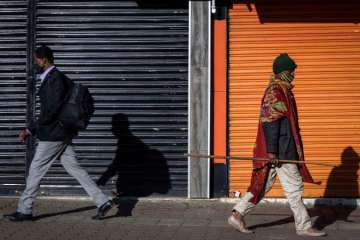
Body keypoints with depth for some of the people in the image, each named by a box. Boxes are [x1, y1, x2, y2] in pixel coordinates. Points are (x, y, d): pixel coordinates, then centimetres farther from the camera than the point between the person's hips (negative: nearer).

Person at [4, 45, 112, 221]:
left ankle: (24, 210, 10)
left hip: (53, 134, -10)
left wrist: (32, 128, -11)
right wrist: (30, 130, 16)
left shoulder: (55, 78, -15)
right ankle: (102, 202, 7)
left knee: (36, 170, 0)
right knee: (74, 168, 9)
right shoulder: (51, 78, 17)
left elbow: (54, 107, -23)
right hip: (62, 134, 10)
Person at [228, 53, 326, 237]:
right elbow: (269, 123, -20)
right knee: (294, 187, -2)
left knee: (262, 185, 11)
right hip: (280, 149, -10)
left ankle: (237, 215, 13)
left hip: (283, 148, 10)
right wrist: (272, 151, -24)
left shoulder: (282, 91, 18)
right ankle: (303, 226, 7)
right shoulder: (275, 92, -15)